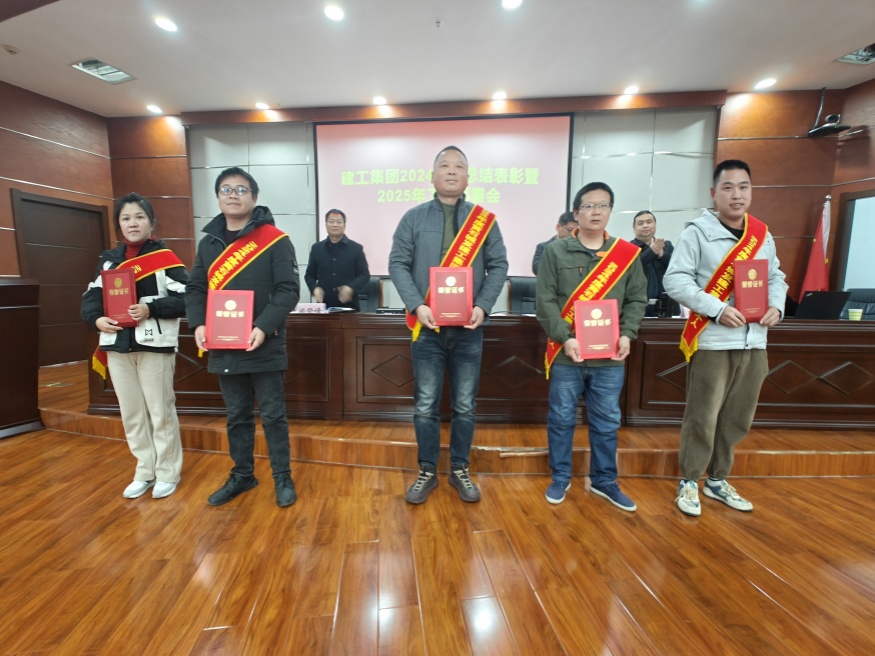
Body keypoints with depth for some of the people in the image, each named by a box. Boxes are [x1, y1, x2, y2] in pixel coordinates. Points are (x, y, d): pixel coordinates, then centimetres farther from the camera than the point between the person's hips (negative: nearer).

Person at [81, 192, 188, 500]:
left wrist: (150, 309, -22)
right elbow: (91, 296, 11)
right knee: (131, 414, 14)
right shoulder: (109, 259, 12)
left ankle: (167, 472, 21)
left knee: (160, 412, 5)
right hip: (117, 346, 6)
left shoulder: (165, 257, -4)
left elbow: (186, 298, -12)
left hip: (155, 345, -5)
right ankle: (144, 472, 30)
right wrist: (97, 318, -8)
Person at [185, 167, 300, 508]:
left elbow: (288, 290, -12)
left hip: (264, 347, -5)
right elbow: (195, 289, 13)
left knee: (273, 414, 7)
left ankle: (283, 477, 23)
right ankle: (241, 475, 34)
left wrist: (263, 327, -24)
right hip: (222, 348, 5)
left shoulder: (274, 239, -6)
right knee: (237, 415, 17)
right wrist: (198, 324, -5)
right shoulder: (208, 242, 12)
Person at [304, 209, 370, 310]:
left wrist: (351, 288, -17)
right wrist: (314, 288, -6)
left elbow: (364, 275, 1)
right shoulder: (316, 248, 11)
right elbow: (309, 275, 15)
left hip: (349, 306, -1)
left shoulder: (356, 248, 4)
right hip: (324, 306, 2)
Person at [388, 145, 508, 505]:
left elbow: (498, 266, 4)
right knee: (425, 406, 7)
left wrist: (483, 306, -12)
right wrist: (417, 306, -14)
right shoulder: (414, 218, 5)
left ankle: (460, 470, 29)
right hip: (426, 327, 0)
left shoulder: (485, 220, 7)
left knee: (465, 405, 11)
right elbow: (398, 264, 0)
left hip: (468, 328, 1)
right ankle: (427, 472, 25)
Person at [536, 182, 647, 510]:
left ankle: (604, 480, 33)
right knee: (561, 419, 9)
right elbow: (546, 301, -7)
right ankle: (560, 478, 29)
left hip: (610, 356, 3)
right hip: (567, 355, -2)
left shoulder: (628, 254, 7)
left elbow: (637, 299, 9)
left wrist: (627, 334, -7)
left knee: (606, 422, 14)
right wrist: (565, 339, -16)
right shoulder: (556, 251, -1)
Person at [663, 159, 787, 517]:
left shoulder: (762, 234, 13)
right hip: (712, 342, -6)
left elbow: (776, 276, 19)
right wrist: (718, 310, -21)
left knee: (737, 419, 14)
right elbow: (675, 280, -14)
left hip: (754, 343, 6)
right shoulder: (697, 232, -6)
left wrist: (776, 305, -2)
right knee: (702, 418, 0)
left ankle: (717, 480, 32)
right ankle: (688, 482, 18)